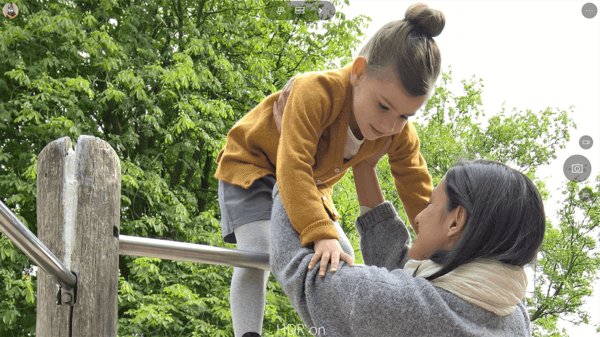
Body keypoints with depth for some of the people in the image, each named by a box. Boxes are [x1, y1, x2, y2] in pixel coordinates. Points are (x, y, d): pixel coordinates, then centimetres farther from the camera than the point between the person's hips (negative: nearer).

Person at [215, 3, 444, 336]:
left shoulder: (400, 135, -21)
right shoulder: (315, 93, -42)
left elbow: (419, 194, -14)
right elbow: (293, 167, -50)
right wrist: (321, 234, -59)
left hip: (311, 183, 7)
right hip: (250, 165, -7)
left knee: (343, 260, 0)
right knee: (258, 252, -25)